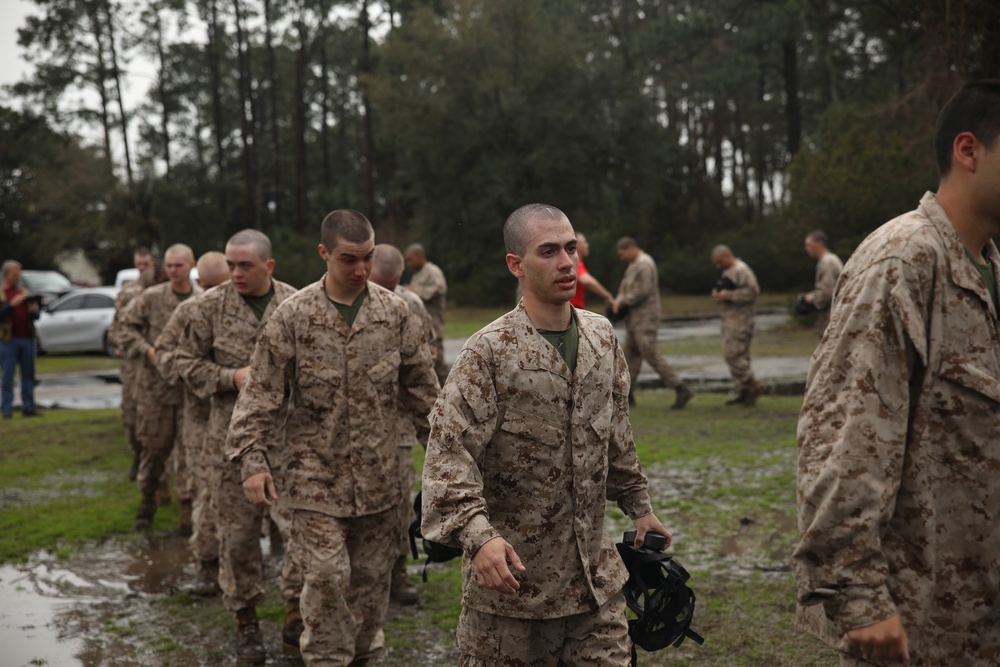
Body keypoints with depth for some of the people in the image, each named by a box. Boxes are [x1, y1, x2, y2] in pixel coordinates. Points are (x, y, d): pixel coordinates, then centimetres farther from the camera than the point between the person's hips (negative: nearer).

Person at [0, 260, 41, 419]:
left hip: (27, 338, 5)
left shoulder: (24, 293, 17)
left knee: (28, 375, 5)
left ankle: (29, 407, 9)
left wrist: (34, 310, -5)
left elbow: (36, 316, 17)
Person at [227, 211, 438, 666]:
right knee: (326, 574, -9)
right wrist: (253, 459, -11)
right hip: (316, 472, -3)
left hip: (377, 473, 3)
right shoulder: (293, 316, -7)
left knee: (372, 574, 11)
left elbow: (421, 387, 9)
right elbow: (261, 392, -5)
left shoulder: (394, 312, 1)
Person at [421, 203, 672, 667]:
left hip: (595, 573, 5)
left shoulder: (602, 337, 7)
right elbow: (448, 455, -19)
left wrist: (638, 505, 23)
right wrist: (478, 534, -31)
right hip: (511, 570, -5)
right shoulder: (489, 351, -13)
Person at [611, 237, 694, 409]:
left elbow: (642, 291, -23)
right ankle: (625, 394, 15)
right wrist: (619, 300, -1)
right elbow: (626, 288, 18)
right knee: (631, 354, 10)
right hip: (635, 318, 10)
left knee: (651, 355, -13)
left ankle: (682, 390, -14)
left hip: (645, 318, -10)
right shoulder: (635, 265, 17)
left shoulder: (644, 264, -16)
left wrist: (622, 302, -13)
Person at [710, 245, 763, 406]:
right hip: (730, 319, 10)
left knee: (733, 355, -15)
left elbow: (752, 291, -22)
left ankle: (753, 385, -9)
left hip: (739, 320, -10)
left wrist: (728, 295, -21)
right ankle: (743, 393, 12)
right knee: (738, 356, 9)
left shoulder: (741, 270, -12)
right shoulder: (728, 271, 20)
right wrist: (717, 293, 7)